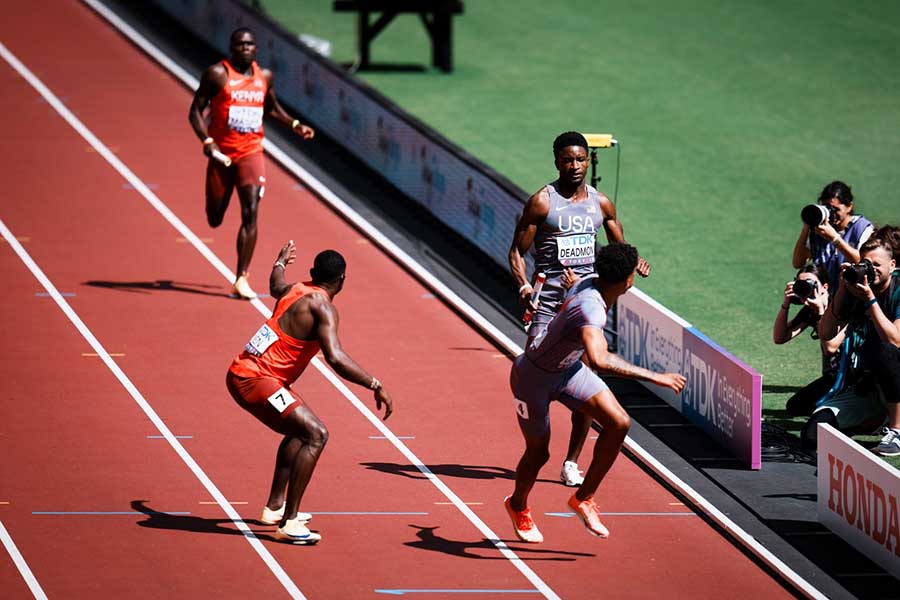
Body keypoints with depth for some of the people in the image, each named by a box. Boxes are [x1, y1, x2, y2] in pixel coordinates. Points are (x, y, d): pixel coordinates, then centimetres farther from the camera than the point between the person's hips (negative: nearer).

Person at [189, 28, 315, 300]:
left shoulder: (265, 77, 8)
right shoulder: (217, 74, -5)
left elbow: (271, 107, 26)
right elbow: (195, 111, -5)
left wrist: (294, 124, 11)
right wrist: (207, 140, -19)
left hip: (251, 153, 2)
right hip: (221, 154, -2)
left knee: (250, 214, -13)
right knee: (215, 219, 8)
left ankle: (242, 278, -12)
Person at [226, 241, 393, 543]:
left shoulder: (295, 290, 13)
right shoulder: (322, 307, -14)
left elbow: (276, 287, 40)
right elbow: (335, 358, -28)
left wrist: (280, 262, 61)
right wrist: (376, 386, -25)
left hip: (242, 374, 10)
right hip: (256, 380, -10)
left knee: (301, 431, 28)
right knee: (316, 434, -19)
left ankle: (275, 507, 34)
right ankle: (289, 523, -24)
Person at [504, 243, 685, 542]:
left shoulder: (590, 282, -12)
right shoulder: (591, 308, -40)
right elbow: (599, 361, -58)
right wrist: (653, 377, -55)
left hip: (568, 369, 8)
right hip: (533, 377, -8)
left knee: (618, 422, -11)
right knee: (538, 453, 11)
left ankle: (584, 498, 4)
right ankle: (518, 506, 45)